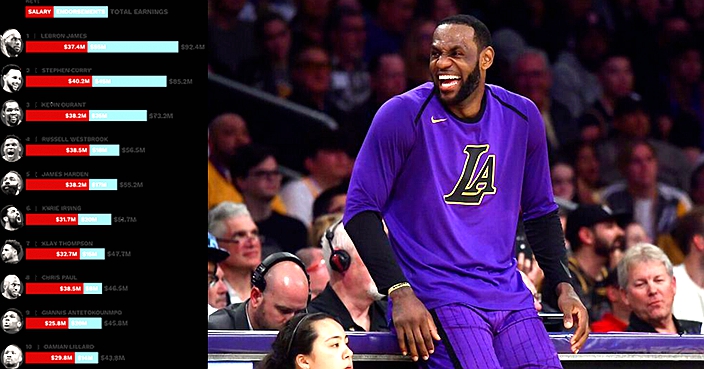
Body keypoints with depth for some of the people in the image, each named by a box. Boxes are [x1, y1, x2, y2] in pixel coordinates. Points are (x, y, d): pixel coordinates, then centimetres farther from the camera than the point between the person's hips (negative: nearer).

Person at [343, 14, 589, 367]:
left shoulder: (523, 117, 8)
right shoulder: (403, 115, -7)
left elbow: (540, 211, 21)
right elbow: (361, 211, -7)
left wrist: (563, 285, 9)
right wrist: (399, 293, -17)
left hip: (508, 295, 5)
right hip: (434, 296, -5)